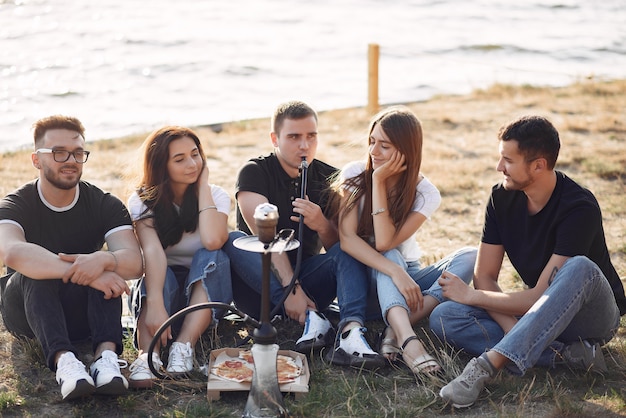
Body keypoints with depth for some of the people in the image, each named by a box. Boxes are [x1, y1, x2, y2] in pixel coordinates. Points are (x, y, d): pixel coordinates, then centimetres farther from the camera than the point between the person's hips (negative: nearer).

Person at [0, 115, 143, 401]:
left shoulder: (105, 205, -7)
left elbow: (134, 262, -23)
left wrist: (103, 260, -47)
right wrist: (82, 273, -48)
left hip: (82, 313, 1)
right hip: (26, 311, -1)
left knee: (106, 263, -27)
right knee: (36, 270, -32)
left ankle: (106, 355, -46)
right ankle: (63, 360, -51)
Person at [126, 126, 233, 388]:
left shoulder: (216, 196, -6)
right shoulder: (142, 202, -9)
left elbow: (212, 241, -29)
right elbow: (152, 252, -29)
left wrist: (203, 186, -18)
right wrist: (155, 306, -44)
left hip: (205, 288, 1)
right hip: (162, 287, -1)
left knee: (211, 257, -31)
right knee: (158, 274, -35)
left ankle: (184, 346, -42)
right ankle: (148, 355, -55)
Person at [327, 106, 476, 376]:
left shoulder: (425, 194, -11)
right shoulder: (355, 174, -11)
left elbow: (384, 242, -24)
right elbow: (346, 238, -24)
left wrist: (379, 181, -24)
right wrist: (395, 272, -38)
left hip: (407, 274, 2)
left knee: (469, 257, -24)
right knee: (390, 258, -36)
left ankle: (397, 329, -40)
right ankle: (408, 340, -59)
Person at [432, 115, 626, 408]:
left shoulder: (579, 208, -25)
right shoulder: (502, 198, -6)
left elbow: (541, 296, -26)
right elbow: (484, 276, -6)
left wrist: (470, 296, -17)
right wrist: (513, 329, -24)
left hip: (590, 316, -5)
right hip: (537, 315, 5)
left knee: (579, 268, -39)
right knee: (444, 317, -18)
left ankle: (487, 365, -46)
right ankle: (566, 355, -26)